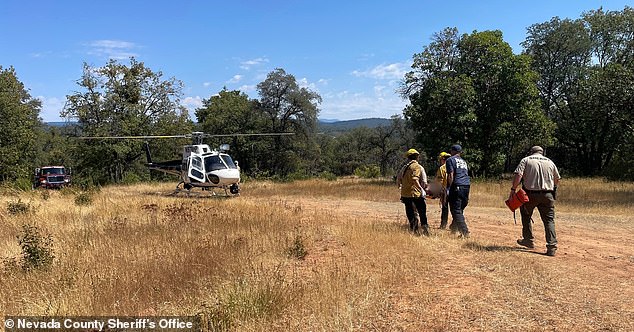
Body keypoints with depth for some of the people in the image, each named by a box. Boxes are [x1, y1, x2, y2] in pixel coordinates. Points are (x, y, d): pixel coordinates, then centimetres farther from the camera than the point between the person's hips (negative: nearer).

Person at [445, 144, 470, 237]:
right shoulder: (464, 162, 24)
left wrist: (449, 188, -9)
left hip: (457, 186, -7)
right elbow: (466, 174, 21)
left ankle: (465, 232, -15)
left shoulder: (450, 160, 3)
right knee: (460, 209, 16)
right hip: (467, 186, 7)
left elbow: (451, 175, -9)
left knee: (456, 210, -7)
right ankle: (454, 228, 23)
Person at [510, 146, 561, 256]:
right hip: (547, 195, 2)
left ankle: (528, 240, 24)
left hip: (530, 194, -2)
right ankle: (552, 246, -9)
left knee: (526, 215, 20)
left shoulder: (526, 160, 4)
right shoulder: (550, 162, 14)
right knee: (549, 220, 2)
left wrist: (513, 189, -9)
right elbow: (557, 179, 22)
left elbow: (518, 175, -11)